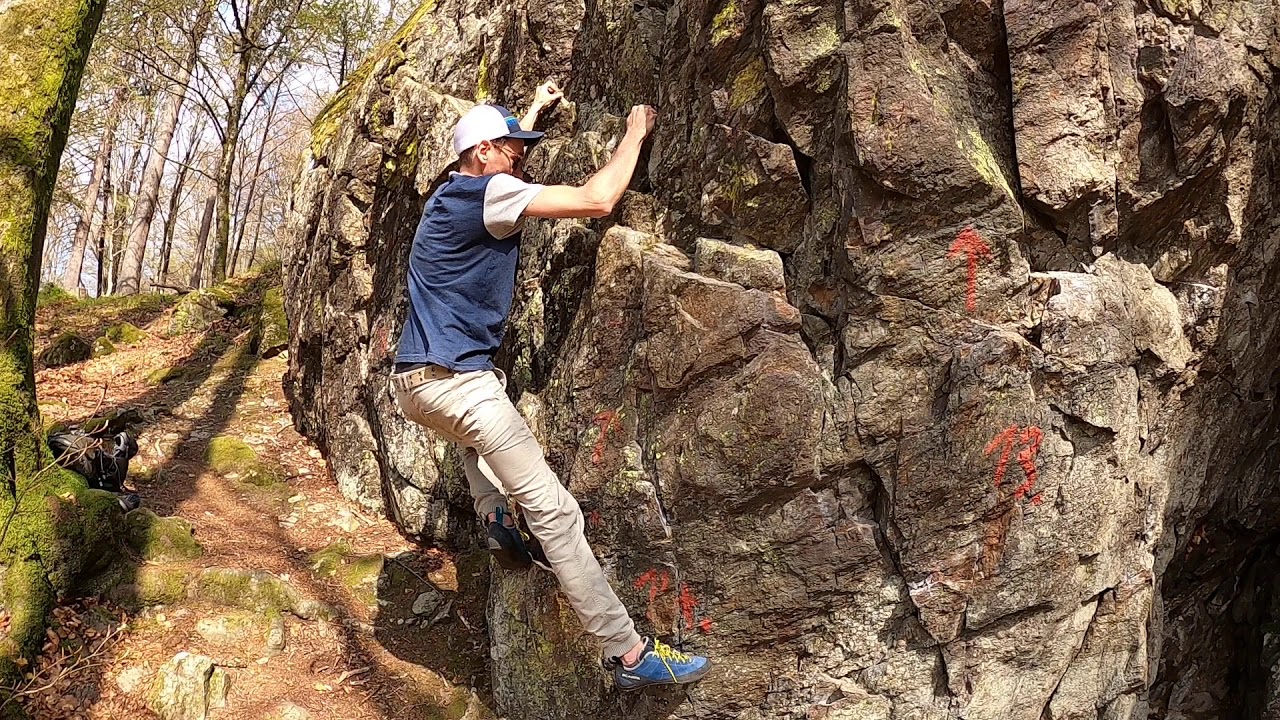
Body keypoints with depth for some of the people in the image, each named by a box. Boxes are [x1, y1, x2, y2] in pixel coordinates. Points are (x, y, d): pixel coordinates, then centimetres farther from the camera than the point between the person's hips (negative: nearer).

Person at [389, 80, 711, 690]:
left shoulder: (450, 195, 17)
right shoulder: (488, 192, -10)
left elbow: (500, 150, 41)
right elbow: (597, 200, -15)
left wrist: (535, 109, 49)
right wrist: (635, 134, -1)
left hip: (413, 382, 10)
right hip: (454, 383, -10)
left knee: (478, 430, 44)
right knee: (554, 510, -10)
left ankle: (495, 520, 23)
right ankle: (630, 654, -8)